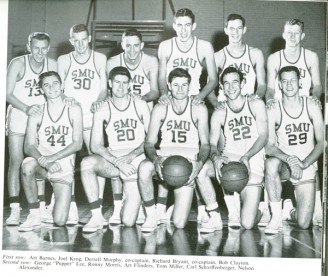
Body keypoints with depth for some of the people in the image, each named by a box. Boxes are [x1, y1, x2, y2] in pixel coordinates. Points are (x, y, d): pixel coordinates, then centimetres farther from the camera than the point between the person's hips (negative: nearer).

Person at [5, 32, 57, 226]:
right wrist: (26, 109, -28)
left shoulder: (53, 65, -5)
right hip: (18, 115, -2)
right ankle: (15, 210, -3)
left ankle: (41, 208, 11)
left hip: (41, 116, 3)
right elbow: (8, 94, -14)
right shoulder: (18, 64, -13)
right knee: (16, 161, -6)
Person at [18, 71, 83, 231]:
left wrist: (52, 158, -18)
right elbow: (29, 146, -5)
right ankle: (34, 215, -19)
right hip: (42, 163, 1)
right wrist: (44, 161, -26)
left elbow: (77, 144, -5)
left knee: (60, 221, -12)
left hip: (64, 166, -1)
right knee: (27, 164, -38)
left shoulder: (74, 110, 1)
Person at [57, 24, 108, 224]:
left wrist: (99, 101, -13)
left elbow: (104, 89, 8)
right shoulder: (64, 60, 13)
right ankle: (72, 208, -2)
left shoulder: (100, 59, 11)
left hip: (92, 117, -1)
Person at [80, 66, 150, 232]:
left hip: (136, 161, -1)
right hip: (113, 160, 1)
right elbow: (95, 146, -5)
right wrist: (117, 162, -20)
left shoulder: (141, 106, 4)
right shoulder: (102, 112, 3)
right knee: (87, 163, -35)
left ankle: (135, 201, 26)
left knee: (128, 222, -12)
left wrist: (130, 156, -12)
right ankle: (96, 216, -22)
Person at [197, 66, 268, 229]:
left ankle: (256, 212, 24)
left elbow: (263, 136, -2)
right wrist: (215, 157, -23)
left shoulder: (256, 105, 5)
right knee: (200, 169, -32)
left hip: (253, 163, -3)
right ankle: (233, 211, -12)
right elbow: (212, 144, 2)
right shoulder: (219, 114, 9)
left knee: (247, 224, -18)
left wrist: (246, 156, -21)